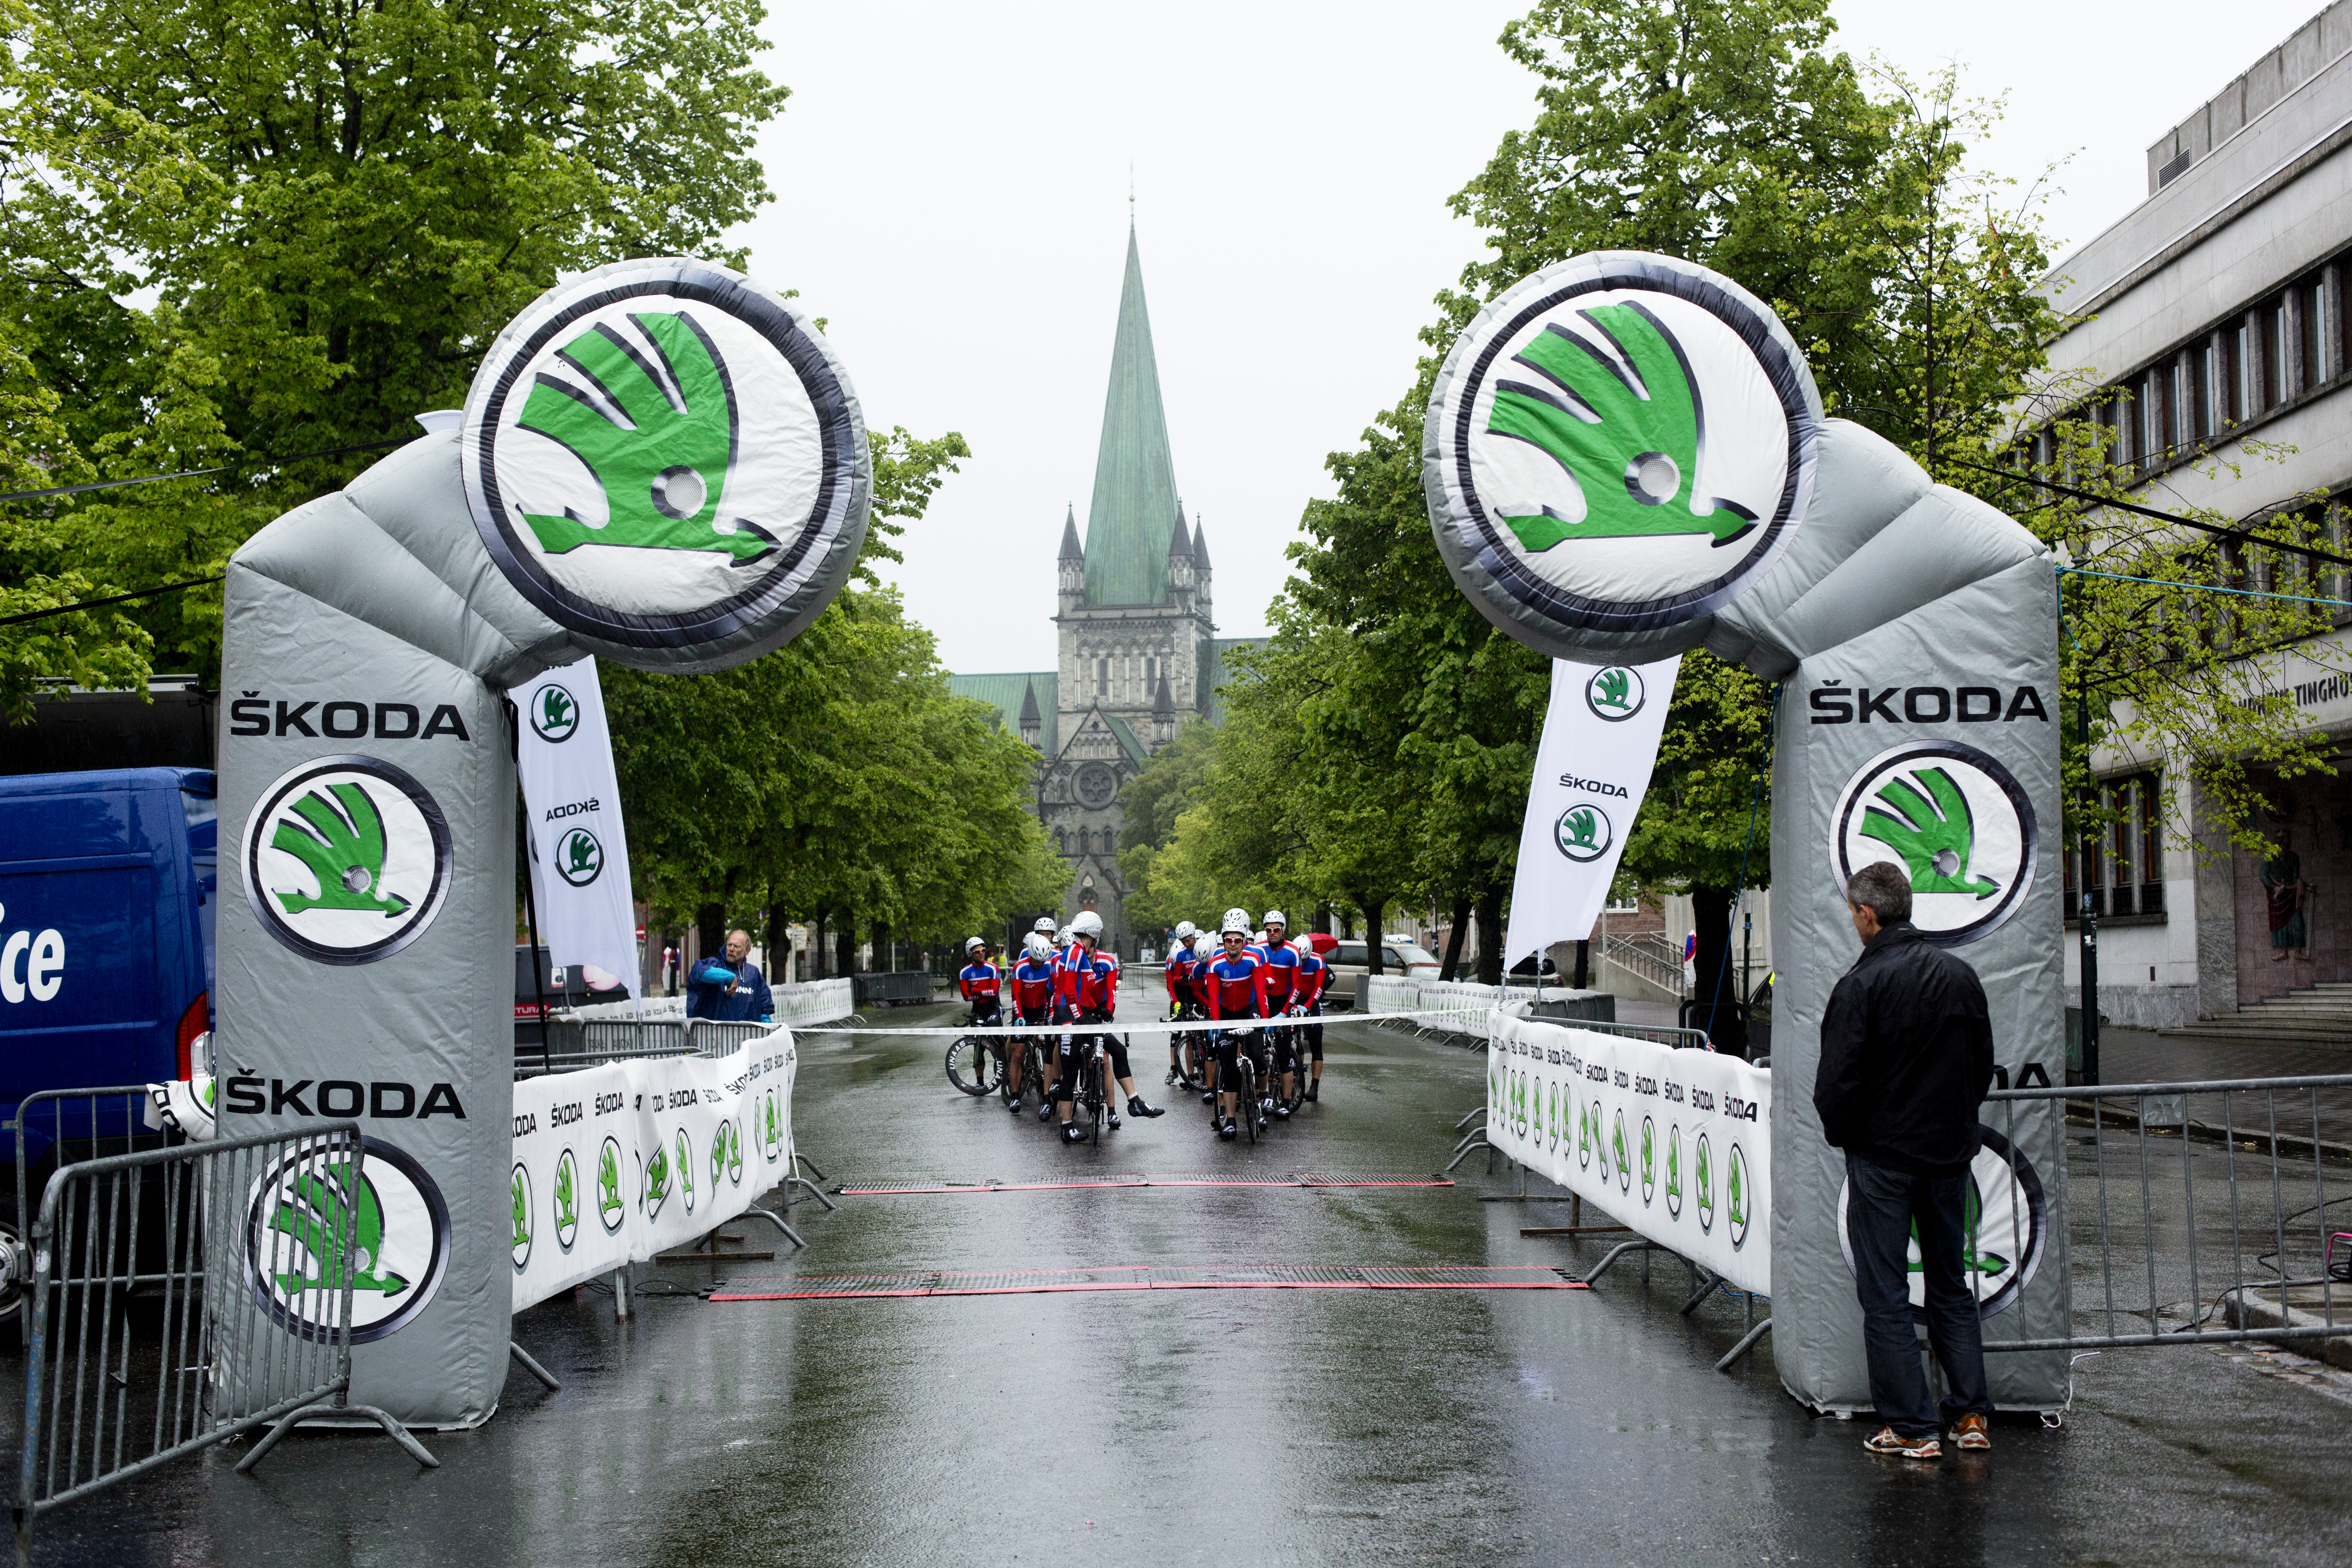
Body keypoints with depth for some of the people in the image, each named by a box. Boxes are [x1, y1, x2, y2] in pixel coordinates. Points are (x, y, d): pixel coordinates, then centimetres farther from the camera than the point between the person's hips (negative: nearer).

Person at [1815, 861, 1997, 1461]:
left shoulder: (1863, 983, -16)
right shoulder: (1961, 976, 5)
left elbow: (1837, 1080, -17)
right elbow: (1984, 1067, 13)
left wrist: (1840, 1133, 1)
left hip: (1882, 1158, -6)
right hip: (1951, 1152, 6)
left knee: (1884, 1293, 1)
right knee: (1951, 1283, 16)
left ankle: (1912, 1427, 2)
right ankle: (1971, 1415, 16)